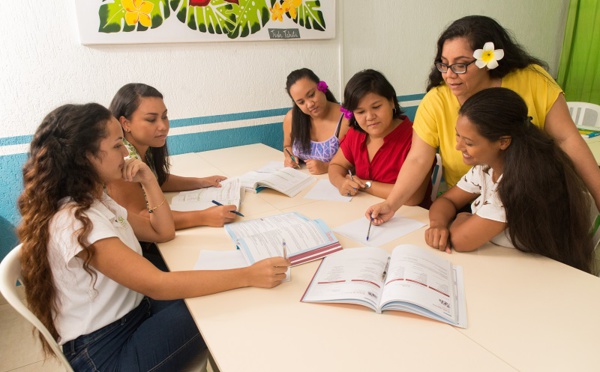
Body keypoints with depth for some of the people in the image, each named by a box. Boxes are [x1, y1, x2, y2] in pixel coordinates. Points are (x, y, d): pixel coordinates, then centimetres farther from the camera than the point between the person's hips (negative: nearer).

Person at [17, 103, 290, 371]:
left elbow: (163, 232, 8)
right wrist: (249, 276, -33)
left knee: (225, 299, -1)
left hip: (134, 309, 8)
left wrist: (149, 181, -6)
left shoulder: (97, 201, 2)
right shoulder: (75, 223, -27)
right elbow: (157, 285, -32)